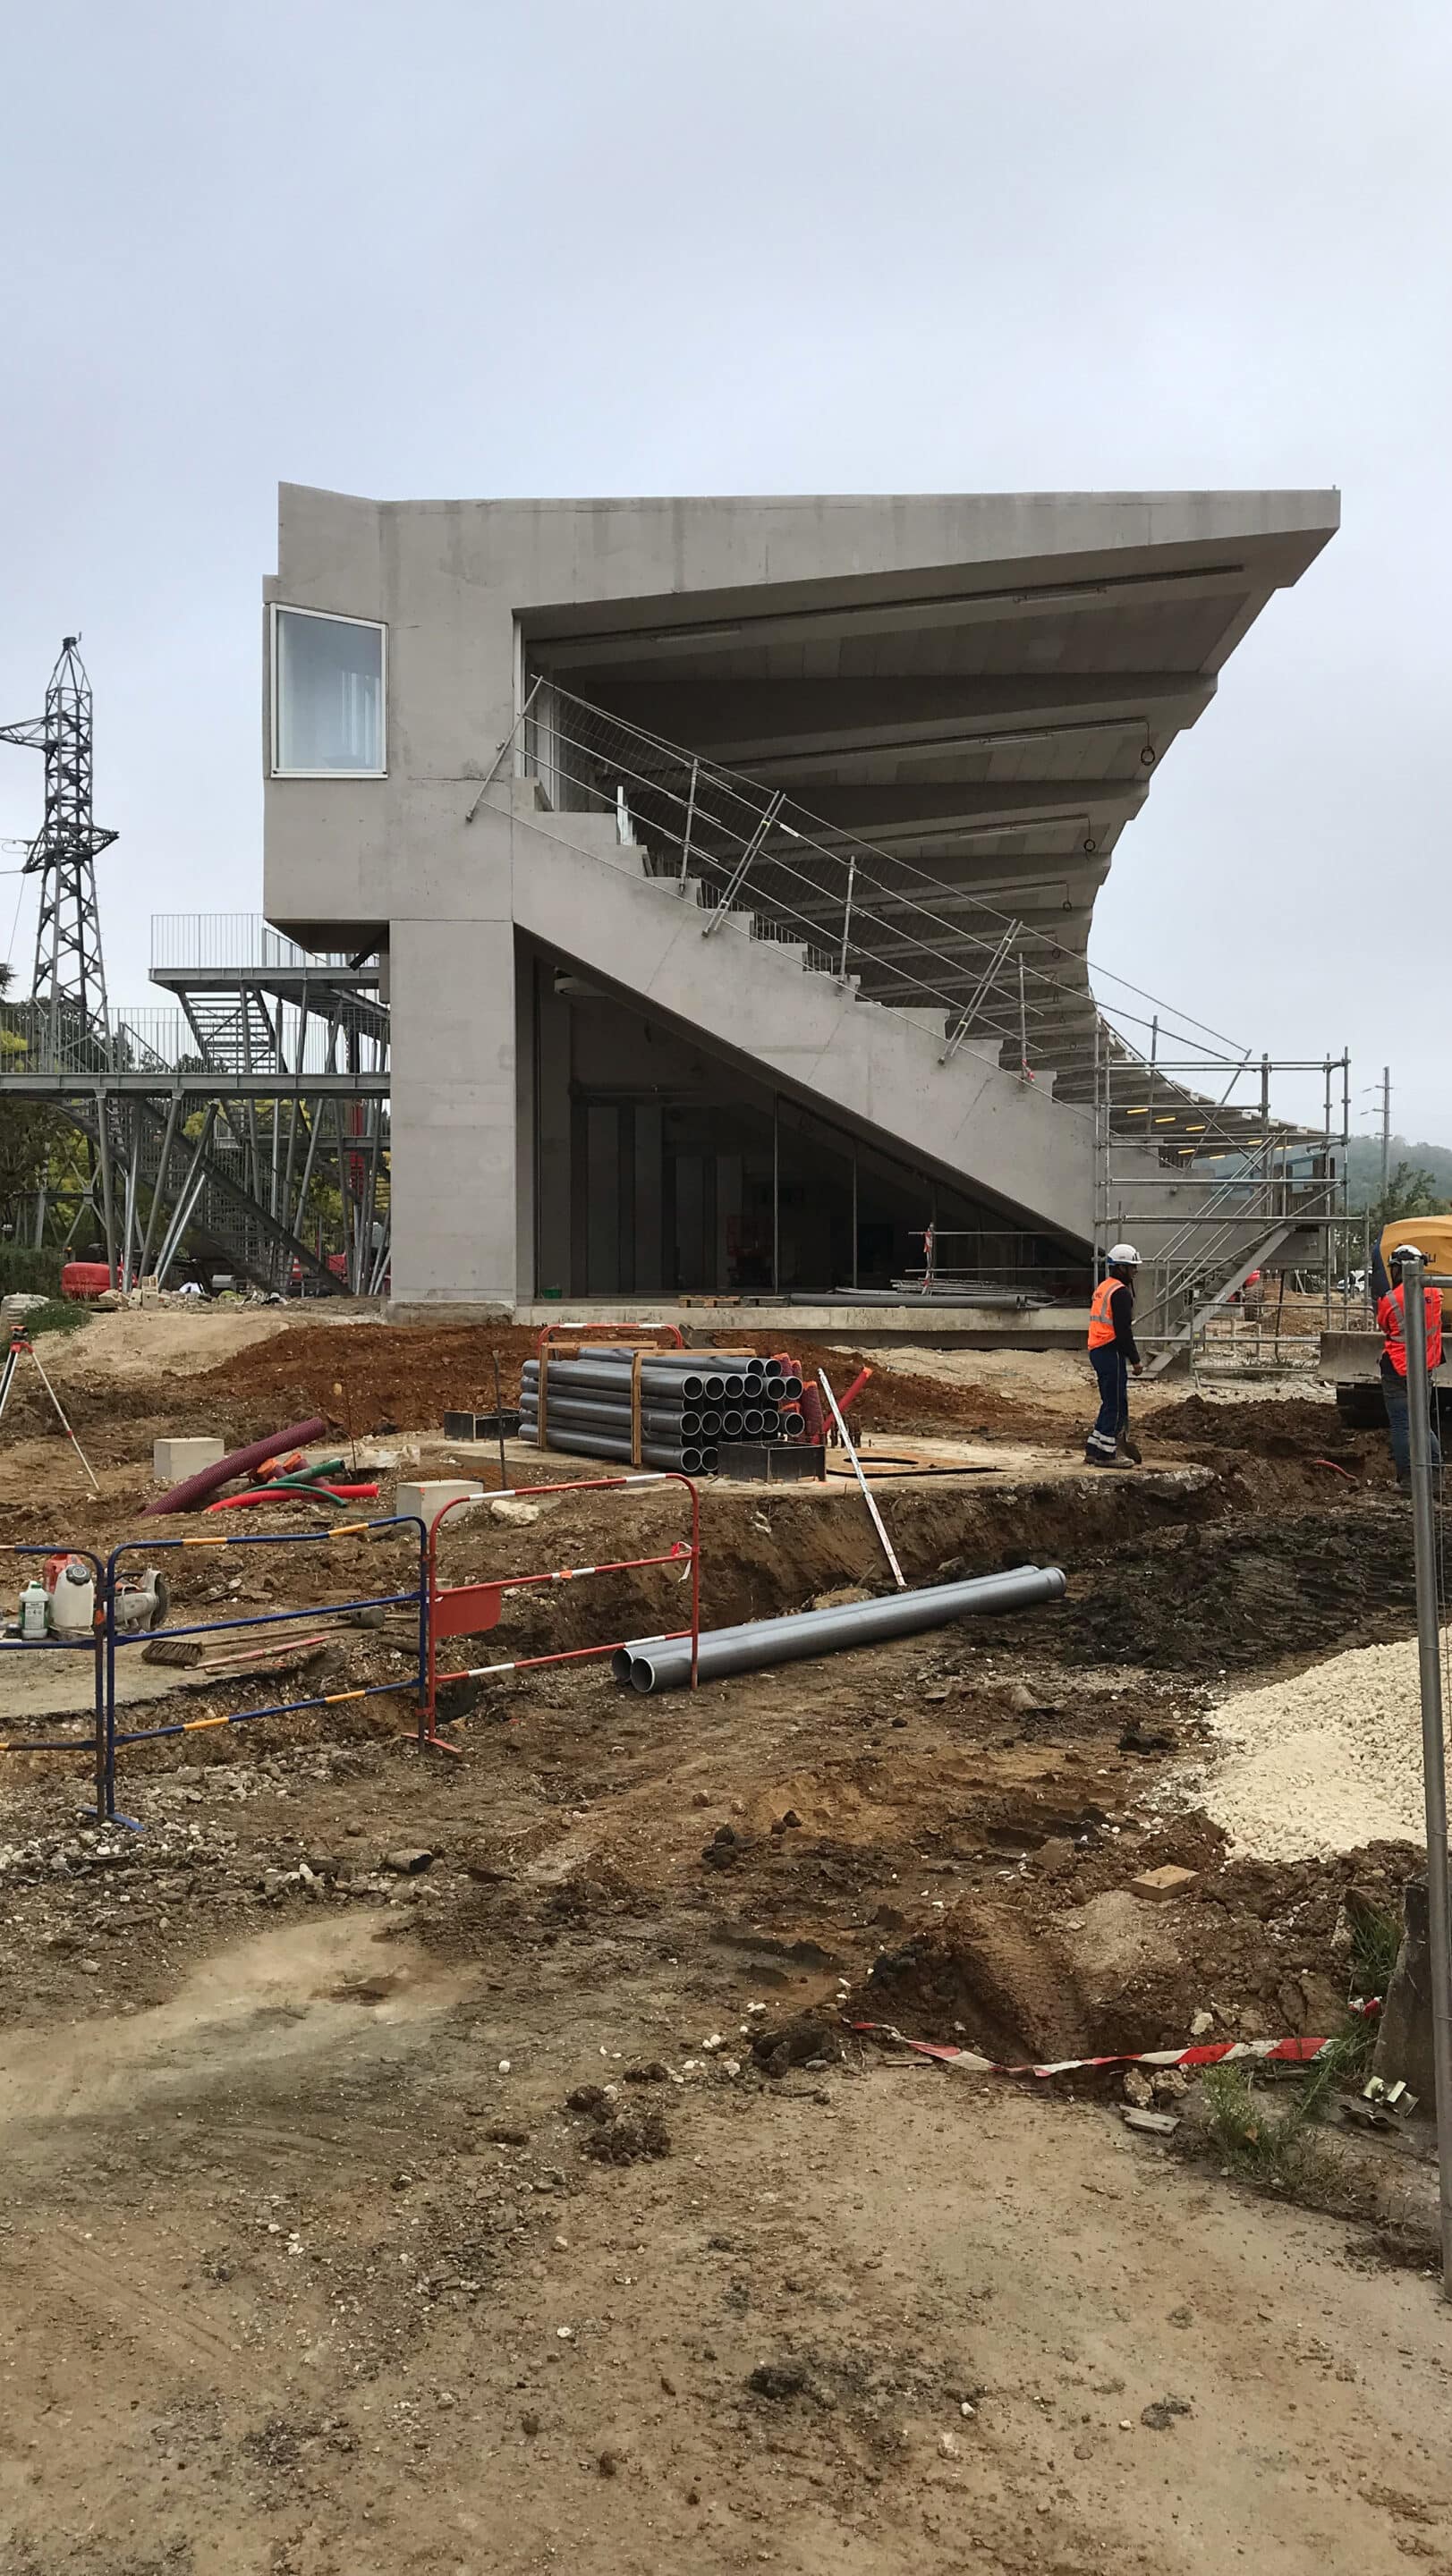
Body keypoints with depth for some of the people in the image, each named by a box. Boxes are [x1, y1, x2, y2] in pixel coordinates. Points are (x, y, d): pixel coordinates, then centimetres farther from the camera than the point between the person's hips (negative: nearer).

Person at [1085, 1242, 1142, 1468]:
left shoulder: (1102, 1288, 18)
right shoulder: (1120, 1292, -14)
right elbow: (1123, 1330, -19)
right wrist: (1135, 1360, -14)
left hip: (1097, 1351, 10)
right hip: (1112, 1353, -10)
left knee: (1111, 1403, 16)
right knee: (1116, 1404, -4)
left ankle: (1094, 1448, 18)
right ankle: (1107, 1453, -1)